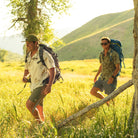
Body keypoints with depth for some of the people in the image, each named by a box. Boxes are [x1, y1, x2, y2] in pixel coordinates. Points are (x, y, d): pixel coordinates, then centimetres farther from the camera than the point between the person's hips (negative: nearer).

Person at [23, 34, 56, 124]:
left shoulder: (44, 54, -15)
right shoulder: (29, 56, 8)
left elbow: (53, 70, -17)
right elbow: (26, 70, 20)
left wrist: (49, 86, -28)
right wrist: (24, 77, -4)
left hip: (43, 86, -8)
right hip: (34, 86, 8)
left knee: (29, 104, -17)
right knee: (39, 110, 14)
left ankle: (39, 122, 1)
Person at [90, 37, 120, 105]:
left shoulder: (114, 54, -17)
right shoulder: (102, 54, 5)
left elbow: (118, 68, -16)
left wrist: (112, 77, -29)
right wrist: (96, 76, 14)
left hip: (111, 79, -6)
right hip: (102, 77, 6)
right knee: (92, 92, 0)